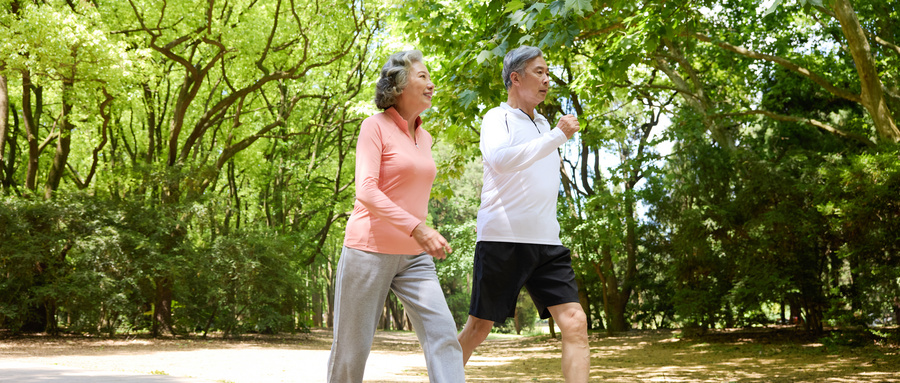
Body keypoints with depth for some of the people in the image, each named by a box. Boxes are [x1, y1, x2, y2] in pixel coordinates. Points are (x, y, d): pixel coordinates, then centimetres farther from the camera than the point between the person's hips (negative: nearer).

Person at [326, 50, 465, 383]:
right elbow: (366, 191, -17)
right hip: (370, 251, -5)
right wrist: (418, 228, -26)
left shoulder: (424, 137, 13)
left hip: (414, 256, 5)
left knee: (443, 334, -12)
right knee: (352, 348, 5)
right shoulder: (375, 126, -6)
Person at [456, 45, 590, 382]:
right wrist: (557, 137, -24)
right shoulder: (497, 118, -3)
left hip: (546, 242, 6)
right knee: (479, 327, 5)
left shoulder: (542, 123, 19)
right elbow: (500, 159, -25)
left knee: (575, 323, -9)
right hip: (502, 240, -6)